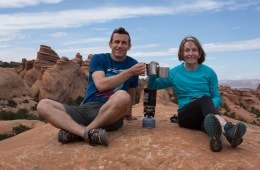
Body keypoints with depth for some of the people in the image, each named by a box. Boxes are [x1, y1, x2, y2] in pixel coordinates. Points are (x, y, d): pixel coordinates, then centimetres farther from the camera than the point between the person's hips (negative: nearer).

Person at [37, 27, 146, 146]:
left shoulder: (133, 64, 12)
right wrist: (130, 72, -14)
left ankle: (76, 132, -24)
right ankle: (87, 132, -40)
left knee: (123, 96, -37)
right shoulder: (98, 59, 7)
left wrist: (128, 112, 31)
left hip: (111, 114, -1)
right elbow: (101, 85, -11)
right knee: (43, 105, -18)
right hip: (85, 110, 1)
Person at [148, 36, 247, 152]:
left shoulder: (209, 72, 9)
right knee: (205, 99, -34)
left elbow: (217, 97, 9)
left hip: (206, 114, 2)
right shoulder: (174, 72, 8)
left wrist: (210, 107, -15)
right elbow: (153, 86, 15)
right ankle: (228, 130, -61)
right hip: (186, 115, -1)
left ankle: (215, 132, -69)